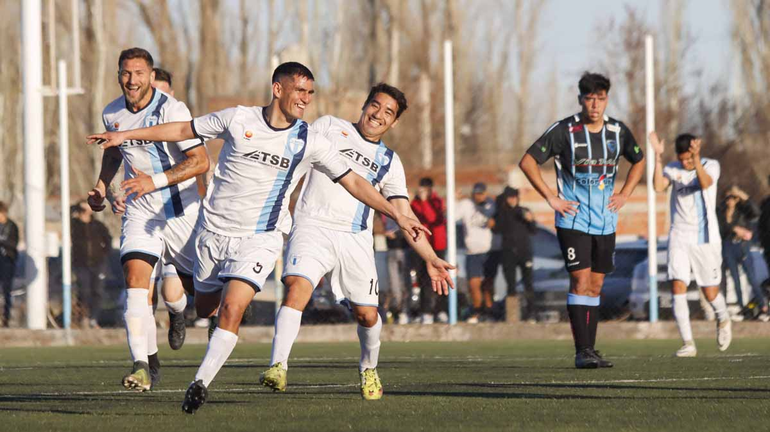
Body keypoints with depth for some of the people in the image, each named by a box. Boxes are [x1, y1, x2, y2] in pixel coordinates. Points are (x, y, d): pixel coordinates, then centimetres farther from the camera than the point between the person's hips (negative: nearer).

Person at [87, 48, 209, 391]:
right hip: (139, 209, 3)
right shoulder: (112, 114, 1)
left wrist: (156, 181, -33)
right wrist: (101, 185, 11)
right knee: (135, 275, -20)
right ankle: (143, 364, -26)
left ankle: (177, 309, 49)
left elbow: (201, 160, -24)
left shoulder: (171, 110, -18)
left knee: (196, 285, 9)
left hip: (180, 208, -3)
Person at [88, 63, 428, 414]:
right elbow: (183, 130, 5)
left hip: (260, 237, -2)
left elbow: (352, 181, 0)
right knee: (204, 308, 12)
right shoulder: (239, 119, -5)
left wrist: (397, 215, -6)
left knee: (231, 309, -20)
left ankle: (200, 383, -15)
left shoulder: (310, 142, -5)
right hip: (214, 229, 2)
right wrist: (125, 134, 6)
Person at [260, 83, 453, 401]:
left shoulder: (390, 162, 14)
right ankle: (278, 366, -32)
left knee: (367, 314, 3)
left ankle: (369, 369, 32)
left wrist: (430, 259, 2)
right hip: (312, 227, -3)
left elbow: (405, 215, 11)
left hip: (355, 239, 3)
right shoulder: (329, 126, 11)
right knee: (297, 288, -26)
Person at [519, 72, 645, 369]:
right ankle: (582, 352, -13)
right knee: (581, 280, -13)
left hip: (605, 221, 5)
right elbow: (527, 161, -8)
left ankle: (590, 350, 12)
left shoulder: (617, 131, 4)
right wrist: (551, 198, -12)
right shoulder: (564, 131, -9)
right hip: (573, 219, -5)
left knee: (595, 286, 7)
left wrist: (625, 194, 9)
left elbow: (638, 161, 23)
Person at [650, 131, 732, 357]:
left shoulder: (711, 165, -3)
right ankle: (688, 344, -12)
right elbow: (658, 186, -15)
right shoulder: (673, 169, 3)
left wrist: (696, 158, -39)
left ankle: (723, 319, 39)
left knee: (711, 293, 4)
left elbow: (705, 183, -25)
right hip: (679, 237, 1)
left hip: (706, 239, -1)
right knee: (678, 287, -15)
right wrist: (658, 156, -20)